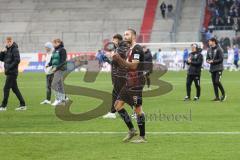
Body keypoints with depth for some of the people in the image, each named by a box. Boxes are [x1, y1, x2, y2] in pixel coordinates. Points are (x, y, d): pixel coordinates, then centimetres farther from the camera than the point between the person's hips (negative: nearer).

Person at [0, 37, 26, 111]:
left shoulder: (15, 49, -11)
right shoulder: (7, 49, 14)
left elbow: (17, 60, -18)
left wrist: (9, 68, -18)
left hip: (12, 72, -9)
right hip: (9, 72, 9)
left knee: (6, 88, -7)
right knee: (15, 89, 10)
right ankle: (23, 105, 14)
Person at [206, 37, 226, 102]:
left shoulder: (219, 49, -10)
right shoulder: (209, 50, 11)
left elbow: (221, 59, -13)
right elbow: (207, 58, 19)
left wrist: (213, 61, -16)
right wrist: (208, 60, -4)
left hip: (219, 68, -7)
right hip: (212, 69, 7)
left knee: (217, 81, -16)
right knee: (214, 83, 5)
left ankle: (223, 94, 1)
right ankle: (217, 97, 10)